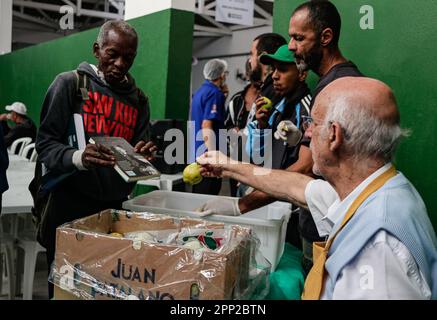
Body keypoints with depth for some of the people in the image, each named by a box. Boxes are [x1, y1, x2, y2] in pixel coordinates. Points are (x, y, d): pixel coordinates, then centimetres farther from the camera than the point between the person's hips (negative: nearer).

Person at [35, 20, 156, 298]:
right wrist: (77, 158, -28)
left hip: (116, 207, 3)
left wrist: (141, 157, -15)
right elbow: (46, 143, -8)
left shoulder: (138, 99, 9)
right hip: (70, 204, -3)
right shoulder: (70, 83, -3)